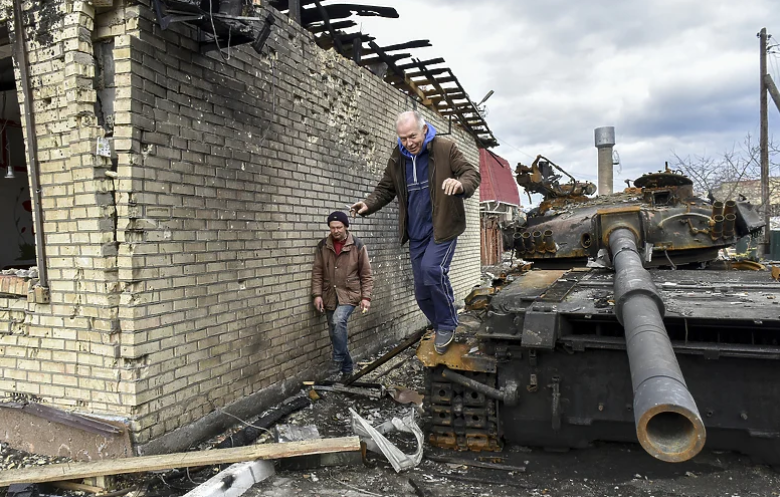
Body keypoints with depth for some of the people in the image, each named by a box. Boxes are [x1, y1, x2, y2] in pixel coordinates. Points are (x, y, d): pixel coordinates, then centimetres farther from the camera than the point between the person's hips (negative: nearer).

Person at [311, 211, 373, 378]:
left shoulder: (357, 245, -5)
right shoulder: (323, 246, 2)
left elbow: (366, 274, -3)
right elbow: (317, 272, 4)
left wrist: (366, 297, -8)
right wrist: (317, 294, -5)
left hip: (349, 294, -4)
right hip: (330, 296, 4)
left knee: (338, 320, -28)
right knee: (335, 332, 8)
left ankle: (338, 360, -11)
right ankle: (347, 368, 25)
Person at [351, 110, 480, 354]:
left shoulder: (445, 149, -7)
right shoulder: (397, 158, 6)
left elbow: (472, 173, -9)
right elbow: (385, 189, 13)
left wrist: (461, 184, -34)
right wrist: (369, 204, -8)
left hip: (443, 227, -5)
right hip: (416, 233, 5)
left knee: (432, 268, -29)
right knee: (422, 291, 8)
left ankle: (447, 324, -7)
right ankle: (442, 328, 32)